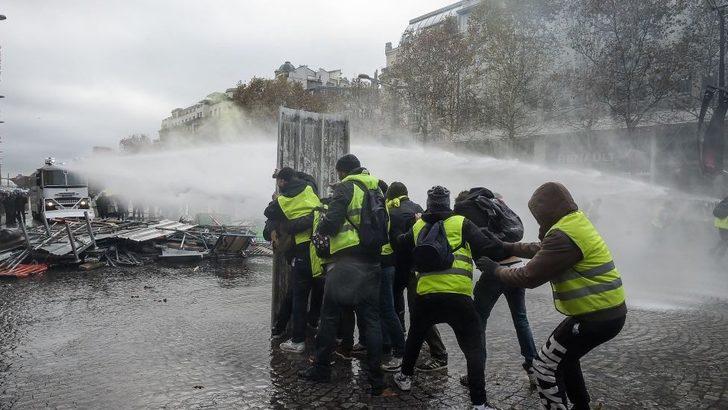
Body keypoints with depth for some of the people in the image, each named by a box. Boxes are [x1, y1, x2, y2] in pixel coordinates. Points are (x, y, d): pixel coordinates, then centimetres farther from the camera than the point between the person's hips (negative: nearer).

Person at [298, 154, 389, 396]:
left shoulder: (346, 188, -5)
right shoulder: (377, 189, 15)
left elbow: (332, 221, -14)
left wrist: (320, 230, 5)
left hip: (346, 262, -6)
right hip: (372, 263, 6)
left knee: (330, 316, 7)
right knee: (371, 320, 7)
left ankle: (321, 369, 18)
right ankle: (376, 381, 8)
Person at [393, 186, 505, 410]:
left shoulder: (417, 227, 15)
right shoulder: (462, 224, 6)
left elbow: (400, 246, 31)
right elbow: (489, 250, -2)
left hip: (426, 294, 3)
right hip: (458, 295, -3)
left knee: (415, 335, 29)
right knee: (473, 348, 4)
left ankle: (405, 376, 41)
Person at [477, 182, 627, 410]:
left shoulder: (563, 236, -23)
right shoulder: (576, 222, 8)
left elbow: (529, 277, -19)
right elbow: (542, 250, 21)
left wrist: (495, 270, -5)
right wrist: (508, 248, 19)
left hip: (596, 316, -10)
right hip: (609, 310, 10)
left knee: (546, 365, 0)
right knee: (563, 357, 26)